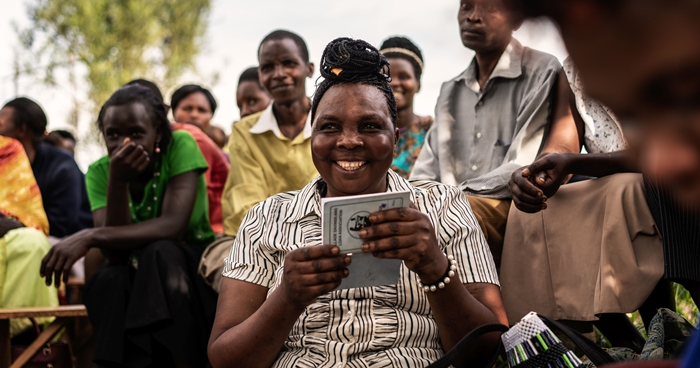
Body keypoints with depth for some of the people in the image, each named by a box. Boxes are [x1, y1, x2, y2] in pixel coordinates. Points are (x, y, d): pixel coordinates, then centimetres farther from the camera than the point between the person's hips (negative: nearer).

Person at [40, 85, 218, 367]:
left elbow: (173, 226, -26)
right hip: (138, 276, 2)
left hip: (192, 267, -2)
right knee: (107, 279, -30)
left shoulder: (180, 146, -14)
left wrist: (89, 237, -33)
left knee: (159, 251, -33)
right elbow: (116, 254, -17)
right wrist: (117, 182, -29)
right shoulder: (99, 171, -5)